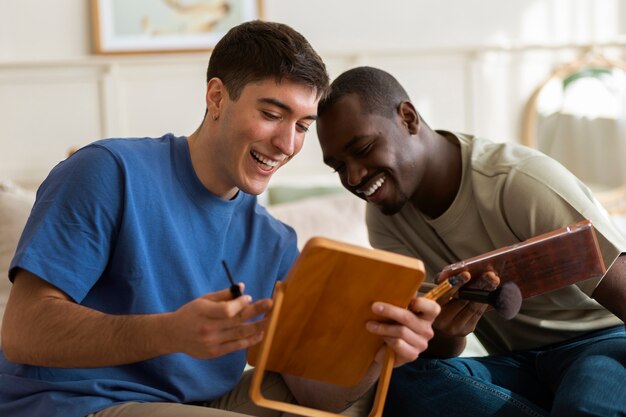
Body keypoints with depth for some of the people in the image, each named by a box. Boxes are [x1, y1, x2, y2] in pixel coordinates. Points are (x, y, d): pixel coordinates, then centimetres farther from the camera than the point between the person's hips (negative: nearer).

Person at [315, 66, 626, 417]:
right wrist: (445, 332, -26)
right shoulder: (384, 217, 1)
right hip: (518, 365, 7)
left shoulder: (525, 183, -19)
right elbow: (438, 356, -1)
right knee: (404, 380, -25)